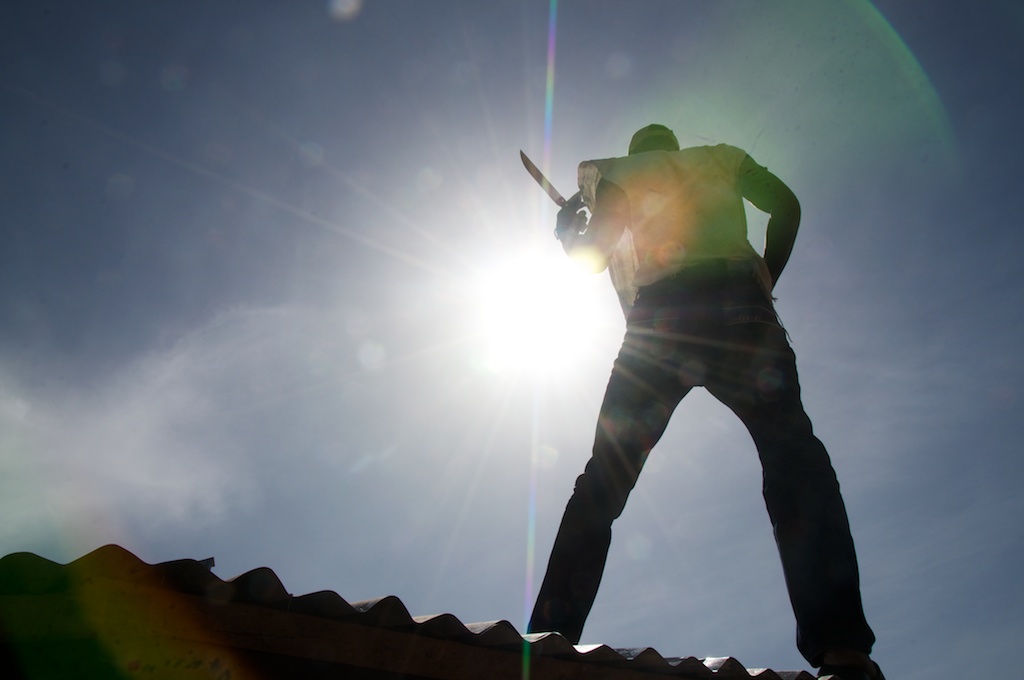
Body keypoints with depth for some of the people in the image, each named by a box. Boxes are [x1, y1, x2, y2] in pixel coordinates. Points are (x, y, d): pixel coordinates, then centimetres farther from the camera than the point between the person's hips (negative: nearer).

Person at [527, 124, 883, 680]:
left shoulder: (617, 173, 27)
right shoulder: (720, 157, 31)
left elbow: (593, 254, 14)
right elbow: (784, 204, 19)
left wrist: (568, 232, 35)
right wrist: (766, 276, 25)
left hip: (657, 319, 1)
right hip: (736, 301, 0)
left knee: (602, 479, 5)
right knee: (790, 451, -14)